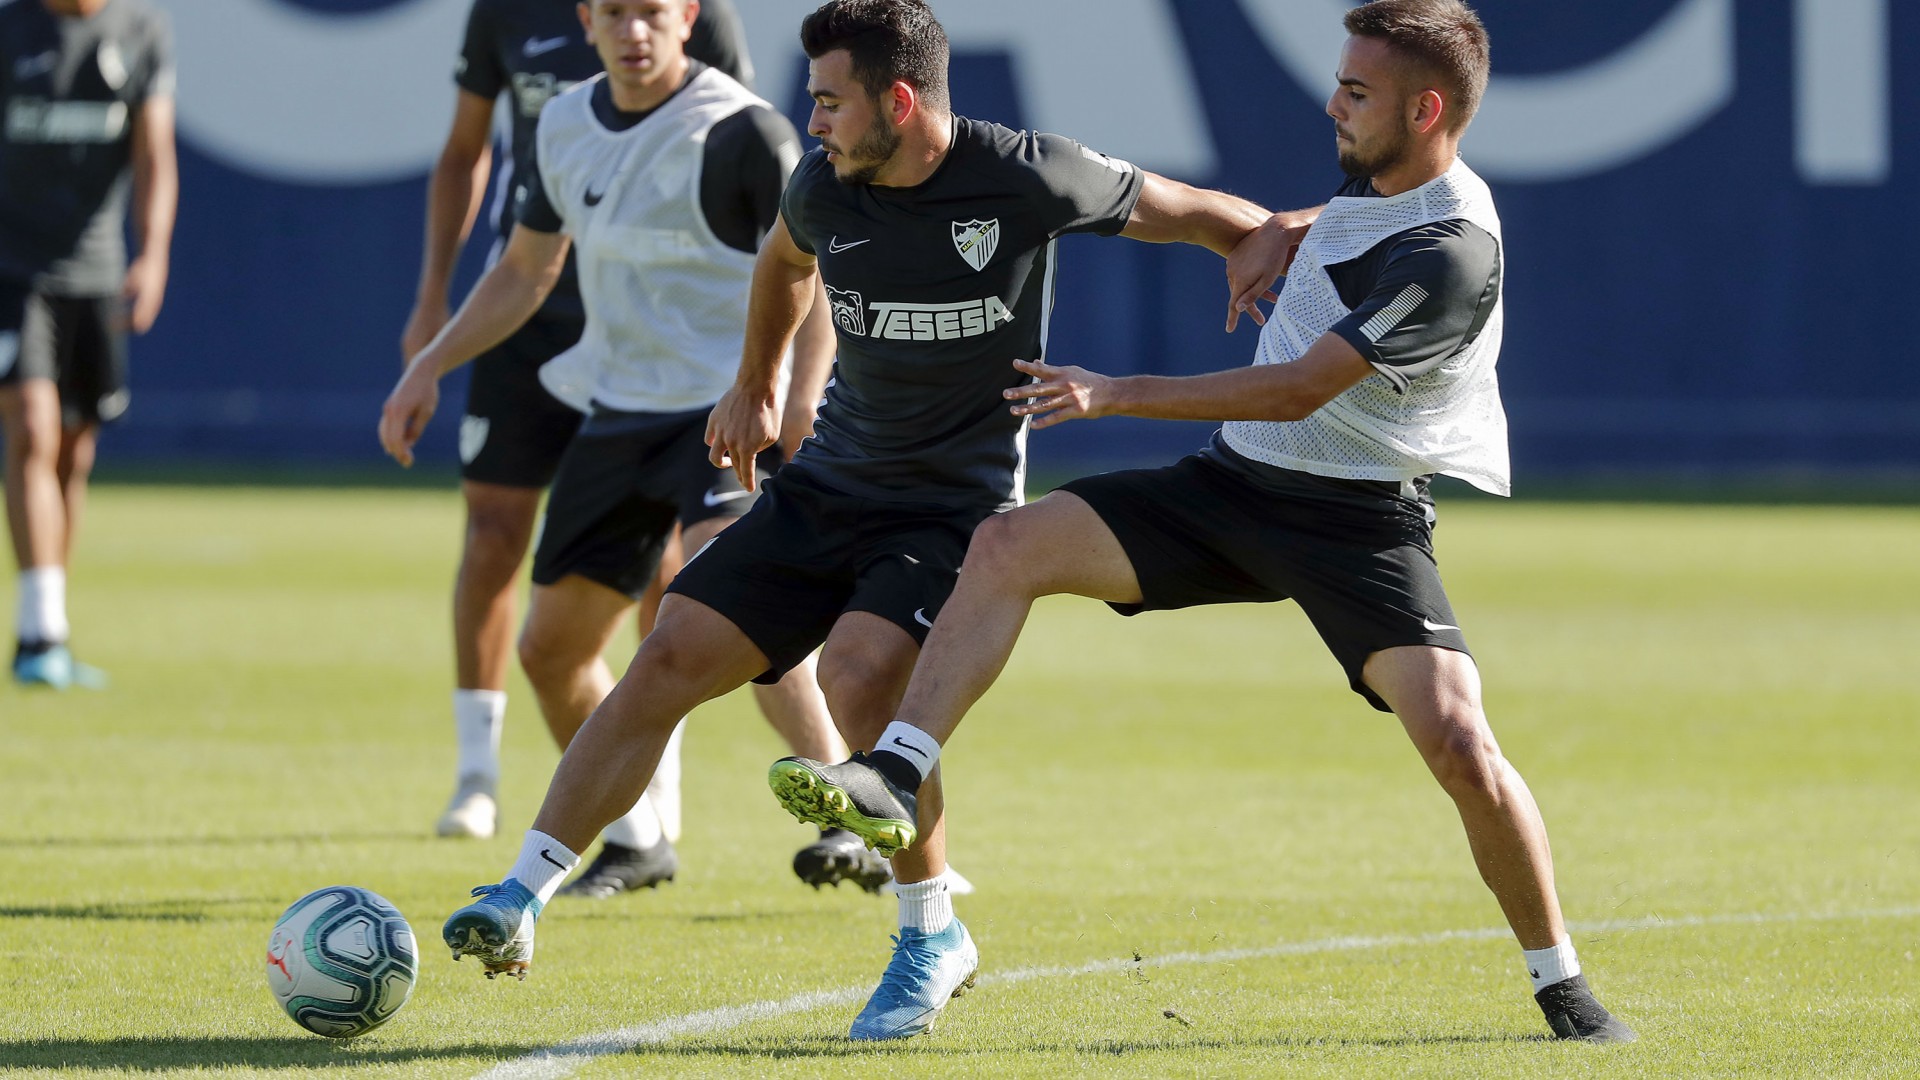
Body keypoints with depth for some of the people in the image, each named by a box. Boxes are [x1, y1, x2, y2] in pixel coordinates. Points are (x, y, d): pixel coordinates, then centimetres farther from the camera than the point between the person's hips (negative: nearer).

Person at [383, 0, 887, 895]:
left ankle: (854, 821, -27)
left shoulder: (738, 130, -13)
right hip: (618, 411, 7)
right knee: (549, 647, 8)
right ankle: (637, 840, 30)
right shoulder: (565, 129, 8)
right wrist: (429, 366, 13)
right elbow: (524, 272, 22)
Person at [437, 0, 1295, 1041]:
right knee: (668, 657, -7)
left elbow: (1189, 213, -2)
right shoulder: (823, 188, -3)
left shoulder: (1025, 179, -17)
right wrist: (754, 387, 29)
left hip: (959, 504, -5)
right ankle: (520, 898, -1)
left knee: (859, 670, -30)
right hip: (830, 481, 5)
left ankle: (932, 935, -11)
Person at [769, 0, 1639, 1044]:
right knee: (1008, 545, -11)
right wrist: (1269, 245, 16)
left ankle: (1563, 988, -1)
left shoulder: (1451, 253, -21)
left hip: (1361, 523, -8)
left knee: (1459, 745, -21)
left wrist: (1117, 395, -25)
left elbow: (1302, 389, -26)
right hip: (1234, 482, 8)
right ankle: (893, 776, -16)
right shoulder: (1368, 183, 6)